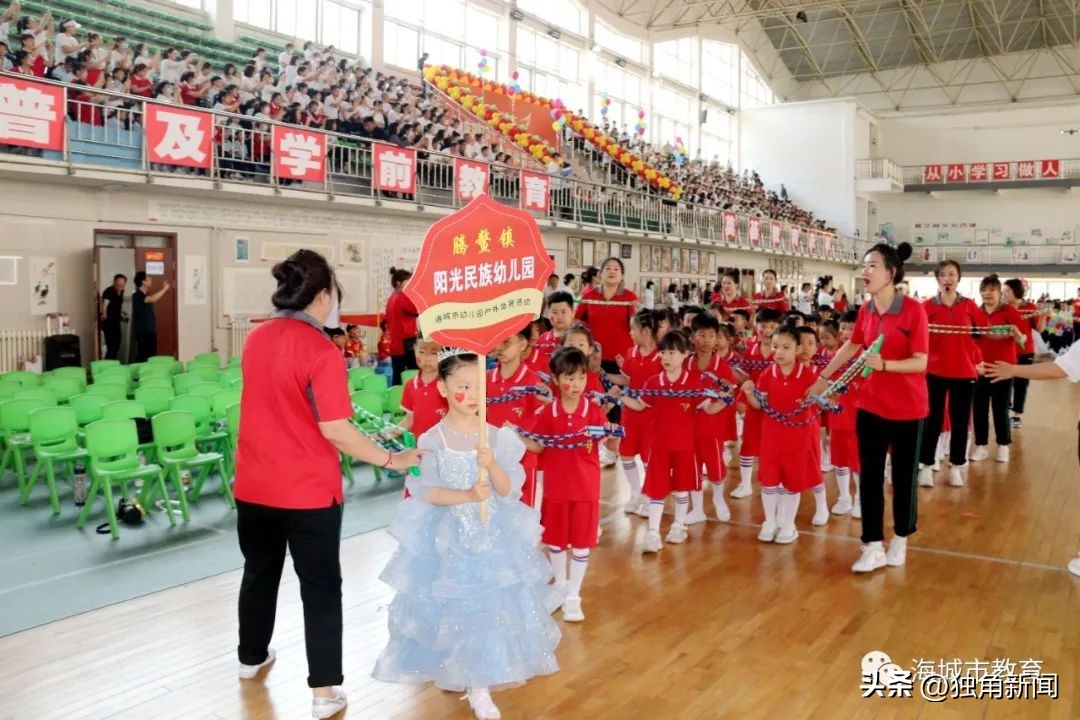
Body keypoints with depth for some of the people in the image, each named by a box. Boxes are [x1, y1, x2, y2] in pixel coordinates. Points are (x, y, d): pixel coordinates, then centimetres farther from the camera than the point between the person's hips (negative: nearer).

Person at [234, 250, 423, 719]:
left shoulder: (256, 339, 2)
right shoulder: (321, 351, -20)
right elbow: (335, 430, -23)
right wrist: (391, 459, -15)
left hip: (254, 484, 7)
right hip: (307, 491, -7)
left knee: (259, 572, 24)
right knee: (321, 587, 6)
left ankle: (251, 657, 44)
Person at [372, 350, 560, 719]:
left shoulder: (496, 437, -2)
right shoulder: (432, 439, -8)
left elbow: (508, 489, -6)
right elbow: (426, 493, -13)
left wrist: (491, 465, -24)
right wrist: (468, 496, -25)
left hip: (493, 534, 2)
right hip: (446, 536, -2)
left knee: (489, 605, 4)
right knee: (451, 605, 4)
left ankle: (479, 688, 21)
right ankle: (452, 672, 27)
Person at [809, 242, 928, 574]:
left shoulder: (914, 309, -16)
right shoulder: (866, 310, 0)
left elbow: (921, 363, -19)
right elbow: (850, 346, 17)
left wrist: (883, 364, -33)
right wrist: (823, 378, 23)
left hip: (908, 408, -4)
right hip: (871, 405, 5)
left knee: (904, 476, 10)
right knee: (869, 475, 4)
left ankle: (900, 541, 28)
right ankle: (873, 548, 13)